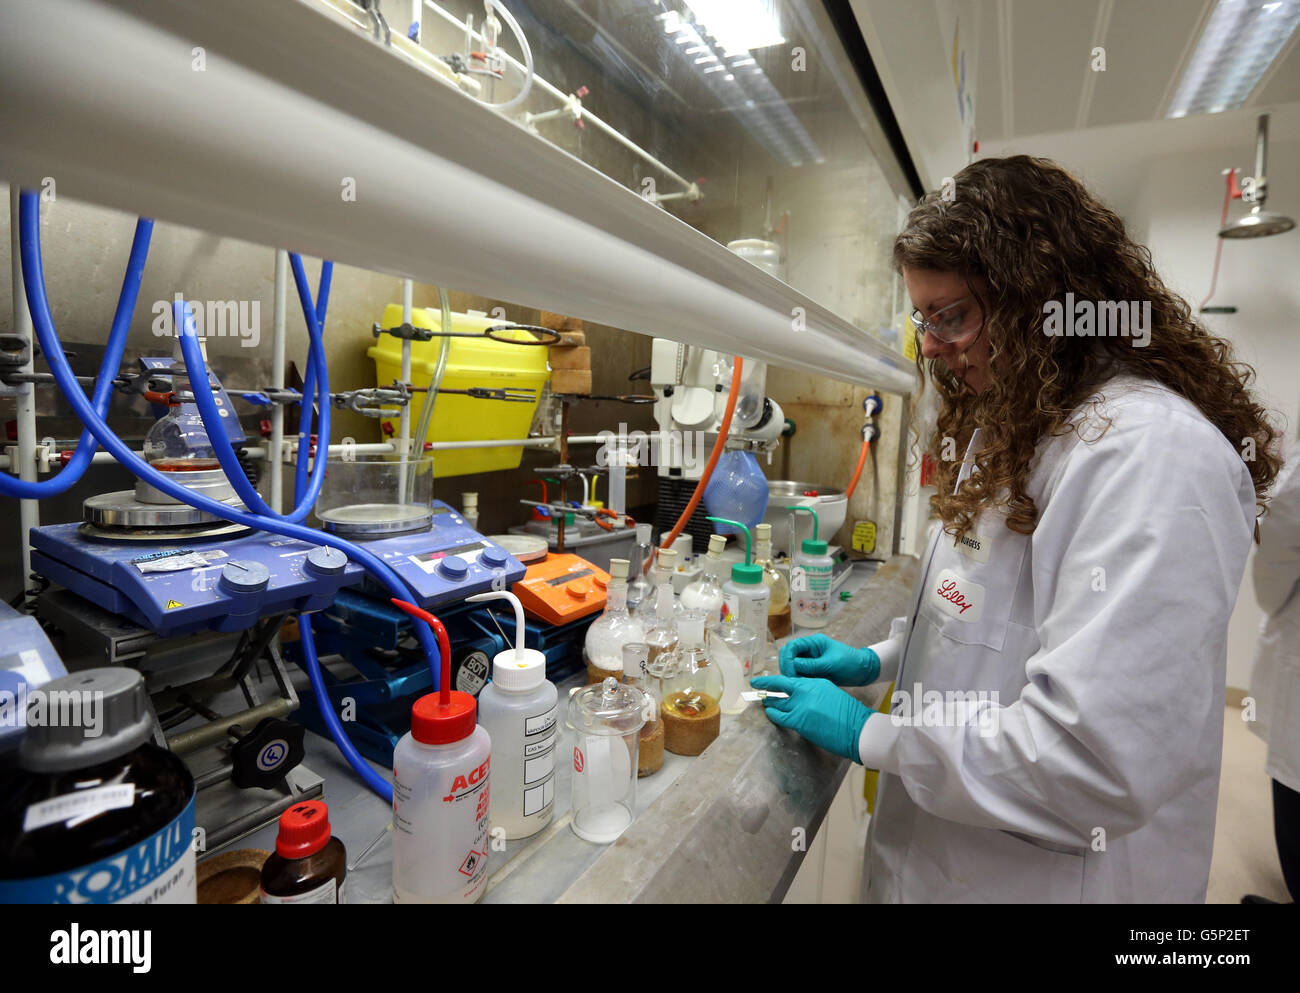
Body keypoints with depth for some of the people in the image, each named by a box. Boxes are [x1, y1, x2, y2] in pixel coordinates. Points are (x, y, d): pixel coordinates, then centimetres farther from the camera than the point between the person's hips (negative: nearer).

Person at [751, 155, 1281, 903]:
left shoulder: (1148, 452, -24)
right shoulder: (1017, 431, 7)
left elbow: (1096, 762, -29)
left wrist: (869, 737, -19)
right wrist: (881, 660, 2)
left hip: (1036, 875, -8)